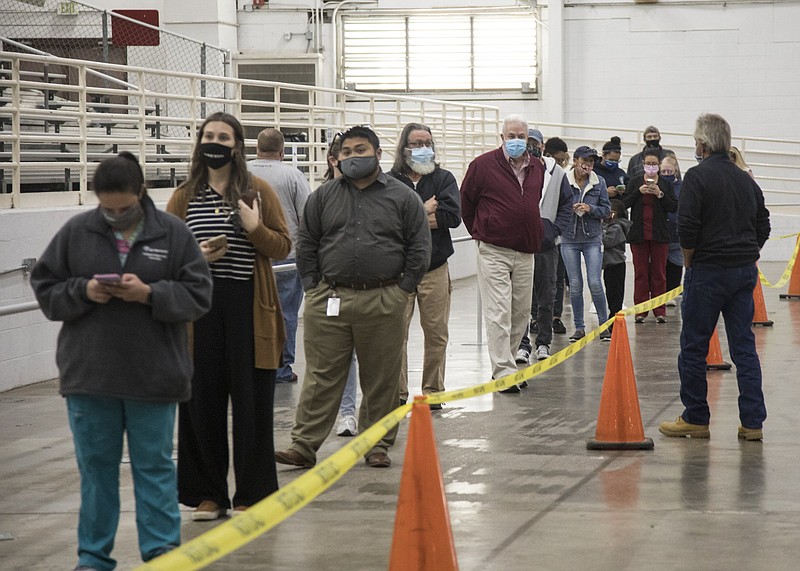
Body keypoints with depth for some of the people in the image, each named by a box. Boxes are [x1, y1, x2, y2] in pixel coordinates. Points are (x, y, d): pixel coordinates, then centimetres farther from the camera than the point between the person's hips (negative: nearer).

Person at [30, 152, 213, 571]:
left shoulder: (173, 234, -1)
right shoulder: (76, 233, 2)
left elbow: (198, 295, -3)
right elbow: (45, 288, 6)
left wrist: (149, 294, -18)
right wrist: (83, 291, -14)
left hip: (153, 375, -1)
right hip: (89, 375, 2)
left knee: (154, 465, 6)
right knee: (95, 465, 9)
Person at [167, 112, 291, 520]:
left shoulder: (258, 192, 4)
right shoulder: (184, 197, 8)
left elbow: (283, 246, 4)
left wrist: (255, 229, -13)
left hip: (249, 308, -1)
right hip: (200, 309, 2)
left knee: (251, 403, 1)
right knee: (203, 401, 3)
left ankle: (251, 494, 11)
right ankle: (207, 494, 13)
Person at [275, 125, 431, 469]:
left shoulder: (403, 198, 5)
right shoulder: (324, 196, 10)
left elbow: (419, 248, 5)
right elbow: (306, 244, 13)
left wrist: (402, 290, -1)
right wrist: (313, 288, 4)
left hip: (383, 303, -1)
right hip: (328, 301, 1)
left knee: (381, 379, 6)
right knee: (321, 377, 0)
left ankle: (378, 445, 16)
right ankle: (304, 446, 1)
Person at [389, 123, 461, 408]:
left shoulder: (443, 179, 9)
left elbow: (452, 216, -8)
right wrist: (425, 212, -8)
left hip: (435, 269, 2)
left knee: (436, 333, 6)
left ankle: (432, 391, 16)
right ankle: (397, 393, 4)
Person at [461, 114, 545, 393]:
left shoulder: (537, 168, 10)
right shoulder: (483, 165, -5)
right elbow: (465, 202, 4)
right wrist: (480, 233, 8)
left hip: (526, 252, 6)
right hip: (493, 252, -6)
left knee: (521, 314, 10)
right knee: (498, 314, -10)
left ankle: (505, 364, 22)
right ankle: (503, 372, -11)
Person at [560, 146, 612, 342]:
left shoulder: (599, 182, 3)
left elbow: (606, 209, 5)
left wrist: (590, 208, -13)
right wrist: (570, 209, -16)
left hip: (592, 238, 0)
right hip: (569, 238, 0)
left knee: (595, 283, -6)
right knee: (575, 285, 4)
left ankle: (604, 325, 6)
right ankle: (579, 328, 13)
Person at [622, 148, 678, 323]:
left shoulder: (666, 184, 6)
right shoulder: (634, 182, 7)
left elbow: (674, 207, 0)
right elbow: (624, 203, 1)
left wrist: (660, 194, -13)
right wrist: (639, 192, -11)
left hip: (659, 235, 0)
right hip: (639, 233, 0)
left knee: (659, 272, 2)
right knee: (640, 272, 1)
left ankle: (659, 311, 6)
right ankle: (640, 311, 5)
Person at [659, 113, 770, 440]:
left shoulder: (698, 177, -9)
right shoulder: (746, 180, 11)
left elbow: (687, 228, -15)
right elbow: (763, 227, 16)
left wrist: (689, 263, -2)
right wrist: (745, 257, 17)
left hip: (708, 271, -6)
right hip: (746, 272, 6)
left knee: (694, 346, 4)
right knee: (744, 346, 7)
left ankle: (695, 419, 9)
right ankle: (753, 422, 4)